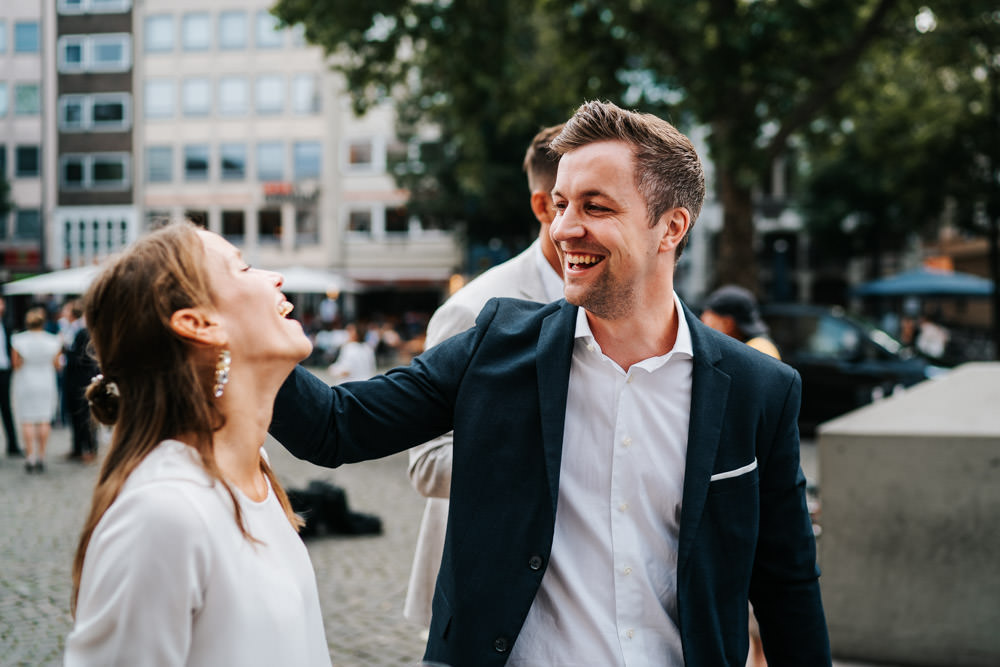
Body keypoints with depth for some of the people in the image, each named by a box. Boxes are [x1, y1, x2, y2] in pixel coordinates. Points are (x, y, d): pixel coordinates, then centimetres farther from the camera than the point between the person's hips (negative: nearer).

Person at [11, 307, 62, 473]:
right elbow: (56, 365, 0)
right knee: (44, 421, 7)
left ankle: (30, 458, 0)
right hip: (46, 384, 1)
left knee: (27, 421, 4)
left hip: (25, 384, -1)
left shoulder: (18, 340, -11)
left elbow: (16, 365, -7)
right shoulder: (52, 341, -8)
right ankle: (41, 457, 6)